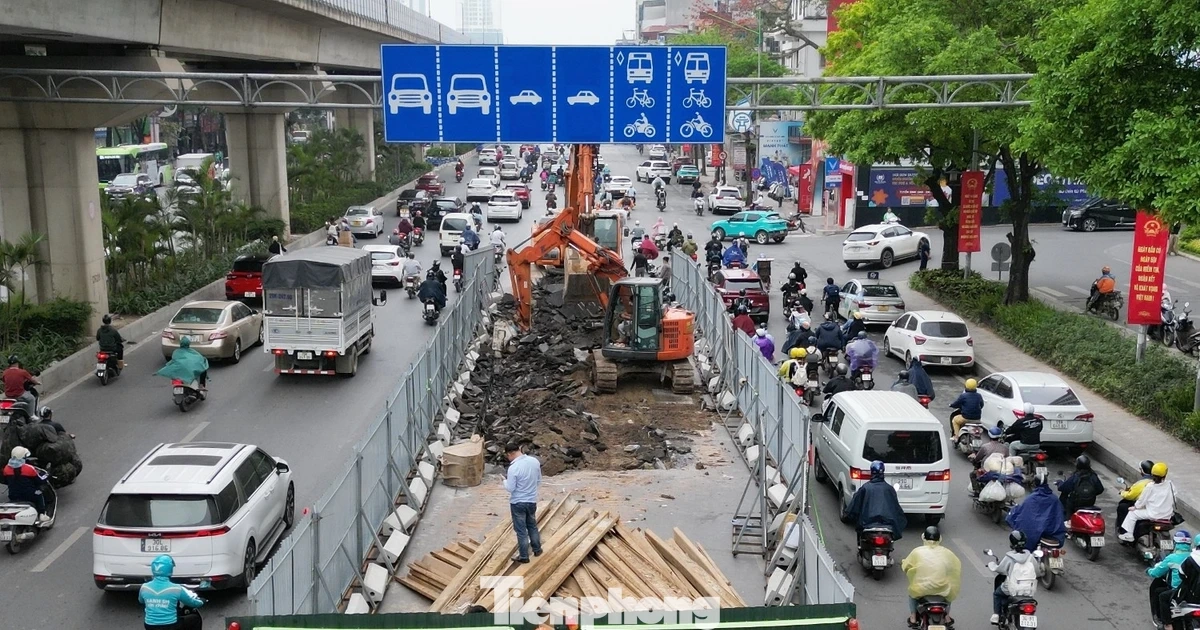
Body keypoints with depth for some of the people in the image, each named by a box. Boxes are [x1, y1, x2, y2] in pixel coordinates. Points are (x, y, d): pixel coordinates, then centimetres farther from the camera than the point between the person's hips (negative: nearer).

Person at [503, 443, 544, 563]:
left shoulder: (513, 468, -24)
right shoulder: (535, 461, -7)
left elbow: (510, 488, -17)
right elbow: (539, 481, 5)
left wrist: (505, 480, 2)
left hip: (518, 503, -5)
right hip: (532, 501, 5)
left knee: (521, 530, 8)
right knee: (532, 526, 25)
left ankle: (524, 556, 19)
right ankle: (537, 549, 38)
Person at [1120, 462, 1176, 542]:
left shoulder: (1150, 486, -14)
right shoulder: (1170, 485, -3)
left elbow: (1141, 501, -6)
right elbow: (1174, 501, 4)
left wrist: (1134, 507, 12)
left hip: (1154, 516, -5)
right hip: (1168, 515, 5)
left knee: (1132, 513, 10)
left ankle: (1128, 535, 7)